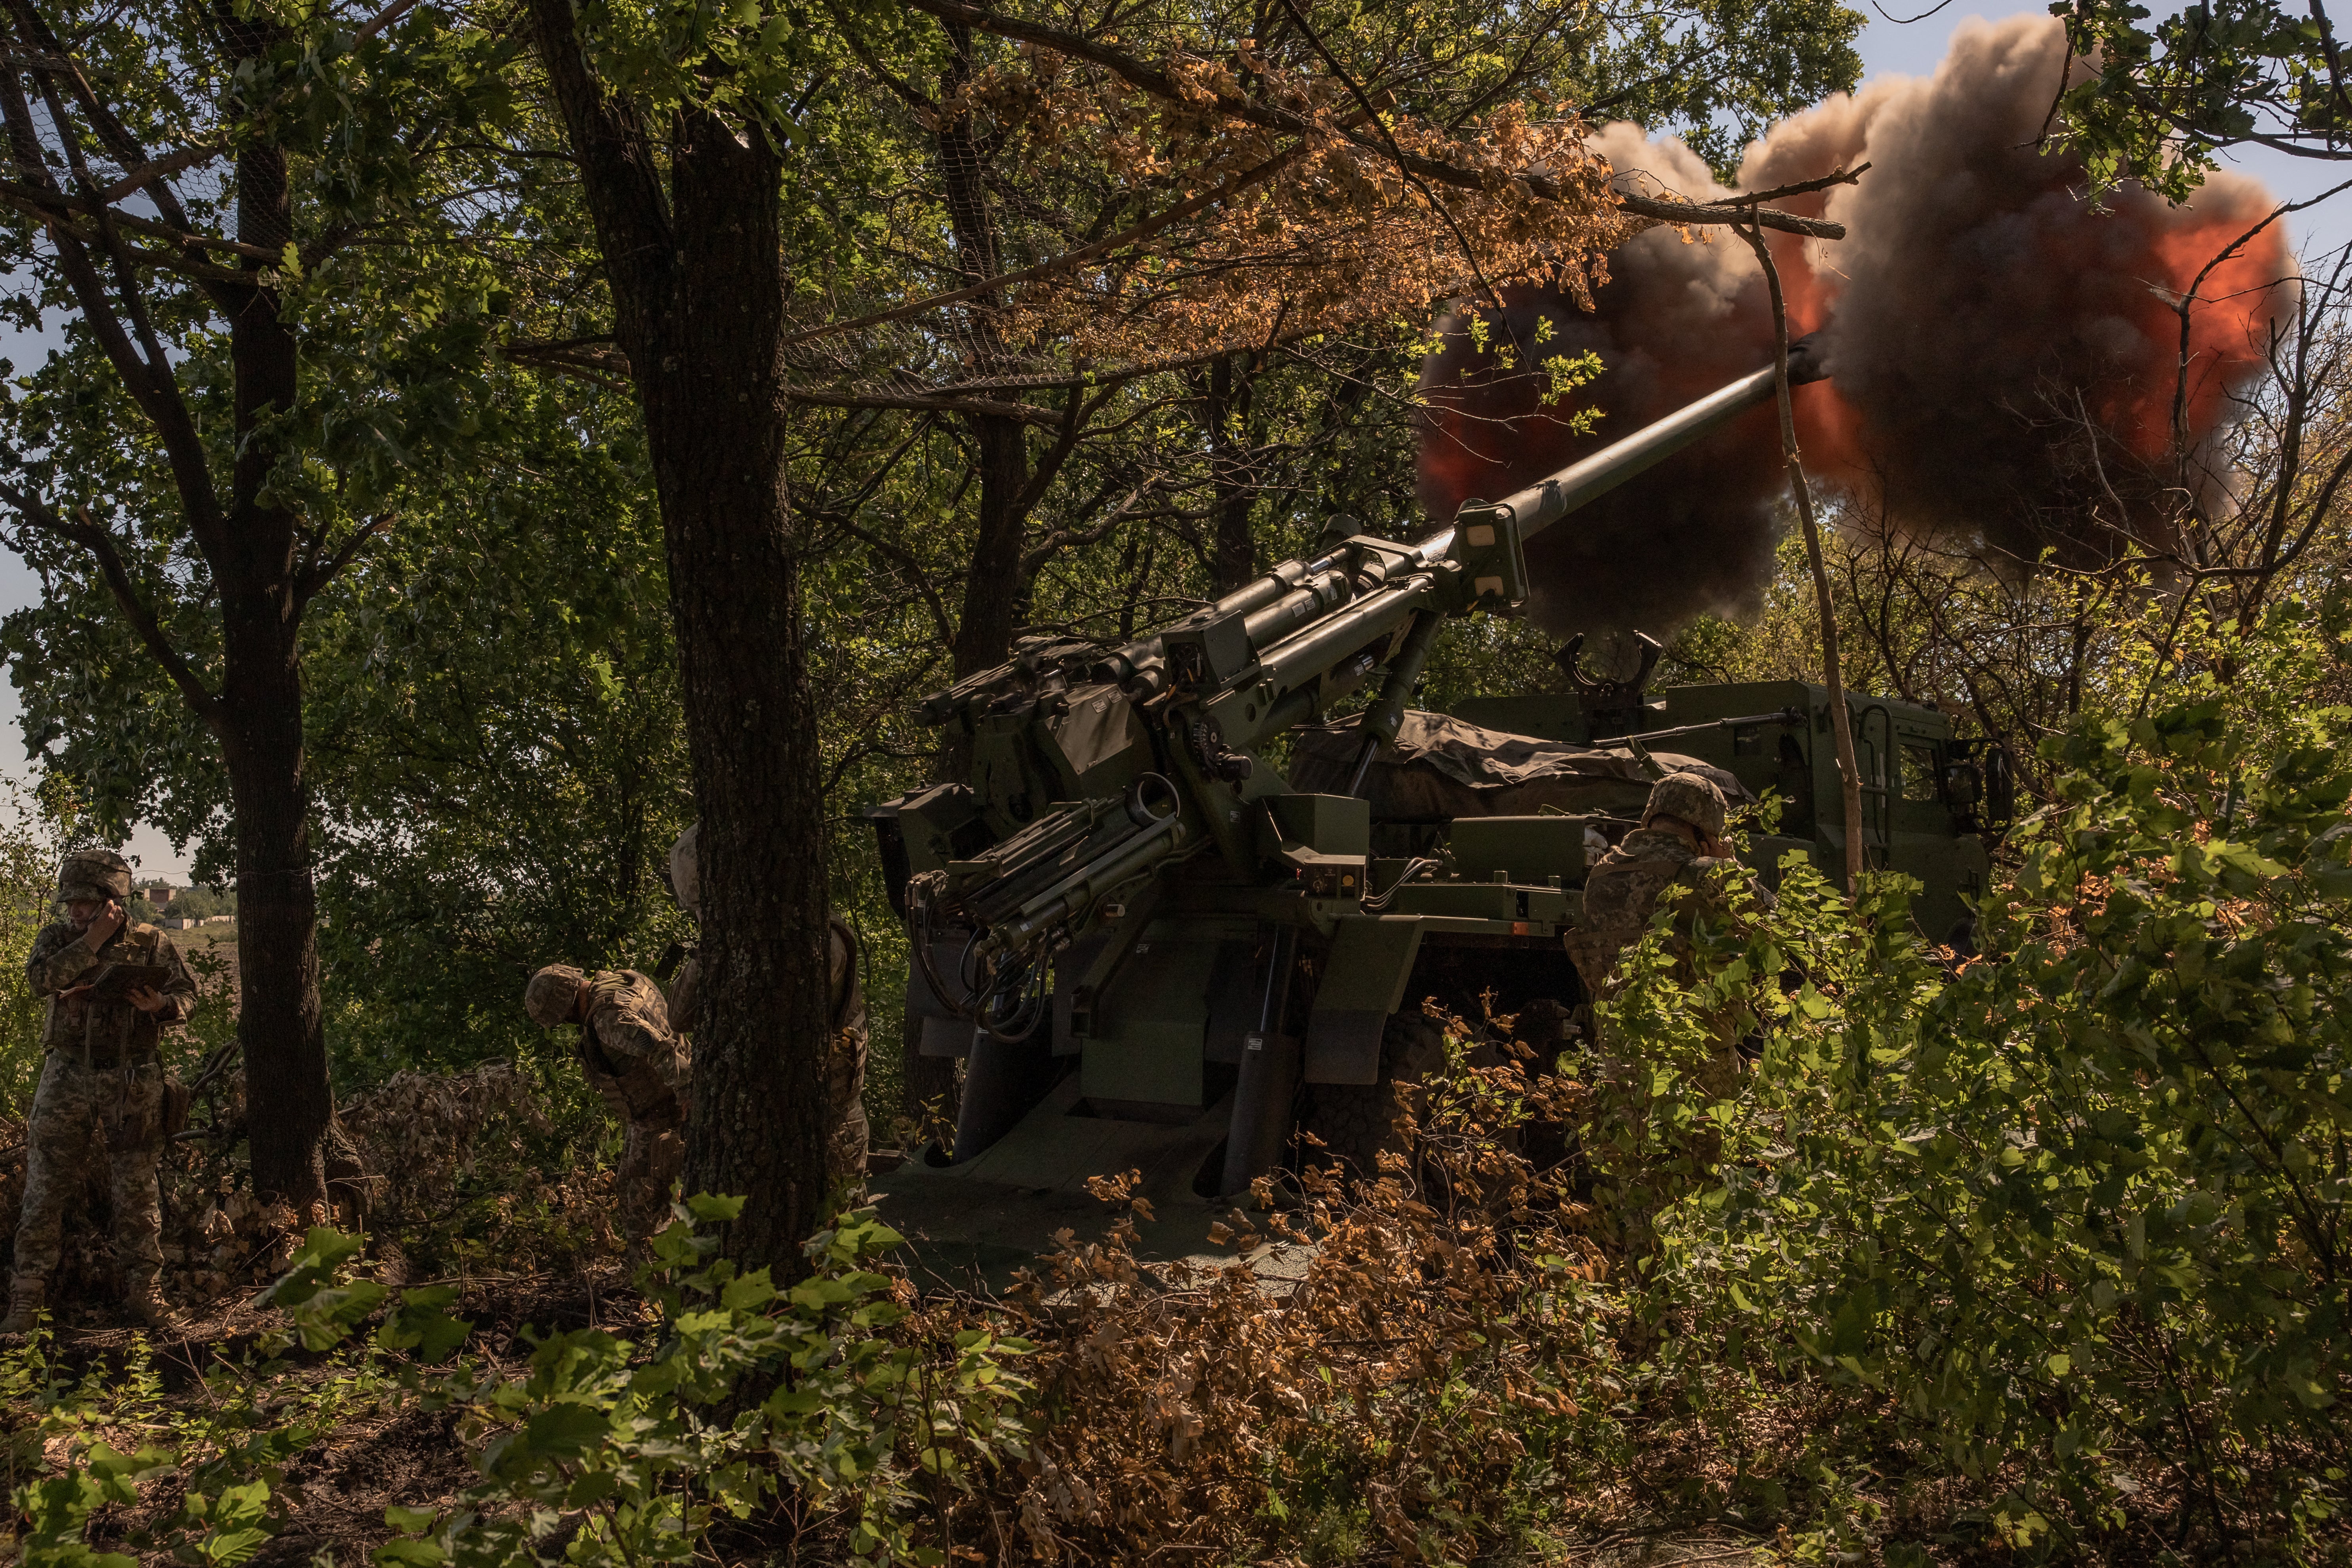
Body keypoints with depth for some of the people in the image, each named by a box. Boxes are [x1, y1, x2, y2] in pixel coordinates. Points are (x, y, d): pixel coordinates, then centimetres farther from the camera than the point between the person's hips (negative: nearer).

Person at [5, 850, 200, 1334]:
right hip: (67, 1079, 1)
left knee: (137, 1189, 4)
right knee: (45, 1189, 1)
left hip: (132, 1083, -1)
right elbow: (41, 978, -15)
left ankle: (144, 1289, 12)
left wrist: (160, 1005, -17)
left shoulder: (152, 944, 3)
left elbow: (187, 996, 4)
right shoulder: (58, 938, 5)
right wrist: (92, 942, -20)